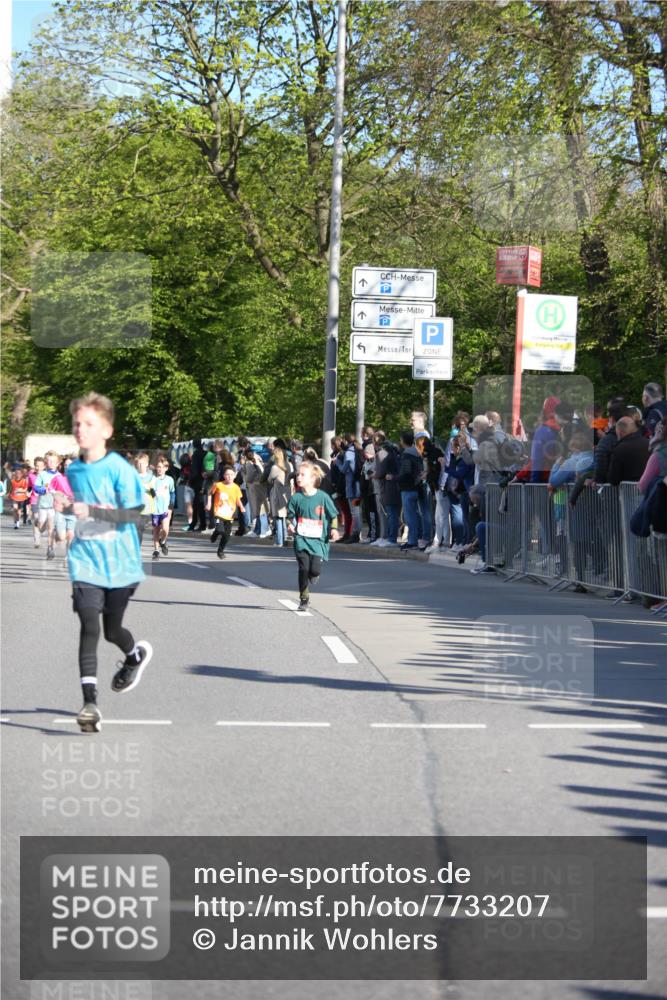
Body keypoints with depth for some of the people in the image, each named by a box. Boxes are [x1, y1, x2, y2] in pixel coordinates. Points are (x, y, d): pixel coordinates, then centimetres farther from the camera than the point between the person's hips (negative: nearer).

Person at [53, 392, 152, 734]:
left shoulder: (120, 469, -14)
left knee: (111, 630, 11)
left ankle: (137, 654, 48)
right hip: (86, 560, 3)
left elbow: (134, 514, -21)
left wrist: (91, 510, -29)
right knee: (89, 626, -12)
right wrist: (67, 506, 0)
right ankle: (89, 703, -13)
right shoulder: (74, 470, 5)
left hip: (119, 562, -3)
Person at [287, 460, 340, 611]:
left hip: (318, 539, -1)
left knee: (315, 570, -13)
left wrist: (334, 529, -5)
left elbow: (333, 515, 7)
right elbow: (291, 515, 13)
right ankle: (304, 598, 9)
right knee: (303, 568, -8)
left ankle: (309, 581, 25)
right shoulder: (296, 498, 2)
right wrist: (290, 525, -6)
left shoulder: (323, 497, -2)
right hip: (301, 538, 1)